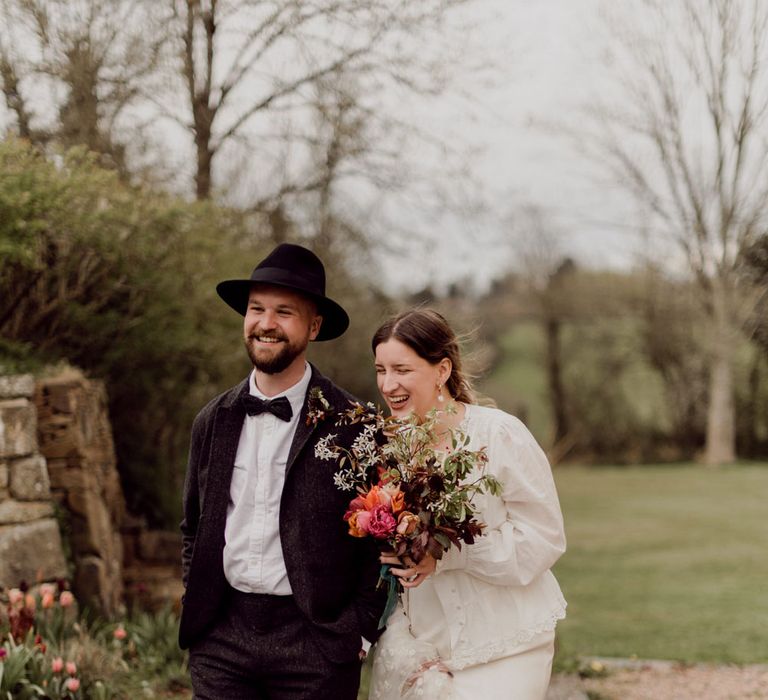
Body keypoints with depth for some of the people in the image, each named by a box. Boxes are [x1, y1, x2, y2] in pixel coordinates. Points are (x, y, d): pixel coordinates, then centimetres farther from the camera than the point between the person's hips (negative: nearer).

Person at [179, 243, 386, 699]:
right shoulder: (213, 421, 8)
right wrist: (195, 607, 8)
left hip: (315, 644, -3)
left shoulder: (352, 424, -5)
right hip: (221, 642, 4)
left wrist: (359, 629, -7)